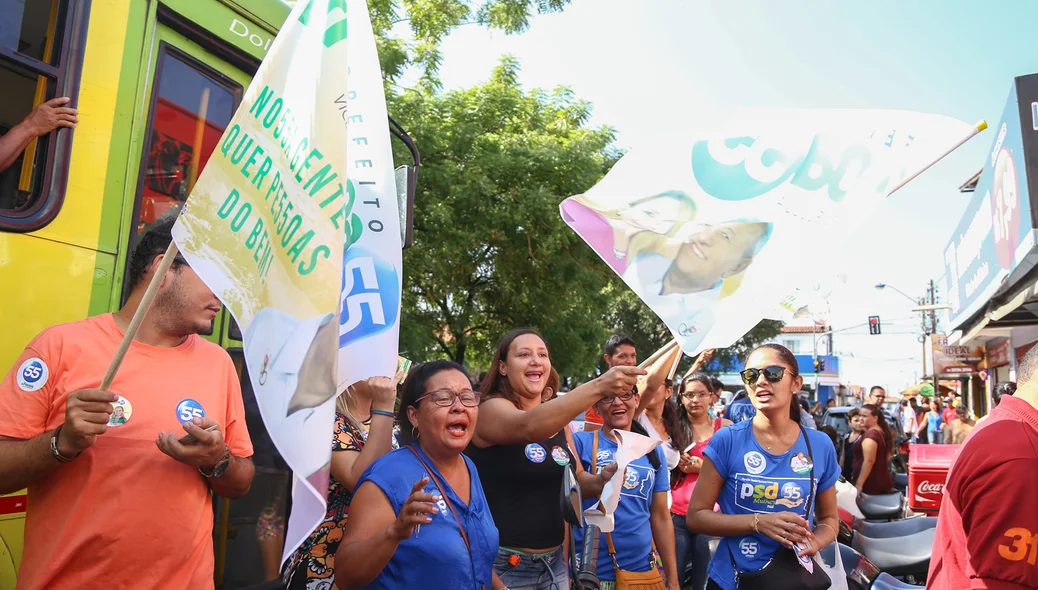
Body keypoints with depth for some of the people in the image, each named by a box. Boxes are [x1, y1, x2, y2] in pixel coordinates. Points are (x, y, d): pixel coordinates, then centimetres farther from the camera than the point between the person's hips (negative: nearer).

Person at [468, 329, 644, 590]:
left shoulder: (558, 418, 6)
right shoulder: (491, 409, -14)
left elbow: (573, 480, 13)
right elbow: (528, 427, -35)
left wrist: (601, 481, -9)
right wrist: (597, 387, -44)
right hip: (503, 564, -6)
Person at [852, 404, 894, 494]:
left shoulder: (869, 435, -19)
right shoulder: (882, 432, 12)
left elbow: (869, 461, -24)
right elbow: (887, 456, 23)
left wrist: (859, 484, -24)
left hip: (869, 484, -9)